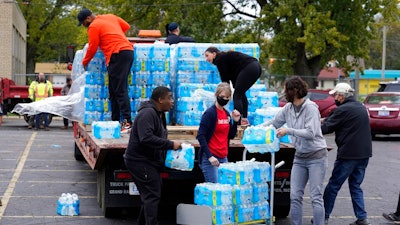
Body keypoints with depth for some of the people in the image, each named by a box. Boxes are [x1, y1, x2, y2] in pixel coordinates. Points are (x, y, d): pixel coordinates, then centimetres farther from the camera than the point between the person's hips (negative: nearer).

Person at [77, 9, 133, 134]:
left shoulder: (93, 27, -2)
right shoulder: (111, 17, 20)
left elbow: (92, 49, 1)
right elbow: (126, 26, 24)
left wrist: (84, 63, 16)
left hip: (117, 55, -9)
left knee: (120, 91, -12)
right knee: (114, 90, 12)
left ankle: (127, 122, -20)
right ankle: (115, 121, 12)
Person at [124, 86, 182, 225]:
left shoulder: (159, 114, 15)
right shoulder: (147, 113, -19)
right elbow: (146, 138, -30)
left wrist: (172, 145, 5)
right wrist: (170, 144, -26)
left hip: (149, 161, 11)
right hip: (140, 160, -11)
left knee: (150, 196, 16)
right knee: (152, 195, -12)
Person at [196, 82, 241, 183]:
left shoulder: (227, 114, 12)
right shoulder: (210, 113, -9)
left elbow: (231, 136, 19)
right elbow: (200, 136, -14)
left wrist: (235, 121, 3)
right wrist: (209, 156, -20)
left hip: (224, 158, 7)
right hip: (210, 158, -7)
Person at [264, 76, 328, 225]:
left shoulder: (310, 108, -16)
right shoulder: (288, 108, 3)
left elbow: (311, 133, -24)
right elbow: (274, 123, 17)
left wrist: (288, 131, -24)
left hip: (316, 157, -6)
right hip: (299, 157, 6)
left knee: (316, 197, -5)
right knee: (295, 196, 3)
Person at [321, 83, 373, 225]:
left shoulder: (343, 109, -13)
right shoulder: (361, 107, 14)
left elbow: (326, 128, -9)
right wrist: (325, 121, 17)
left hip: (348, 154, -8)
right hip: (364, 153, 8)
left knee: (333, 186, 3)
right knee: (356, 186, 14)